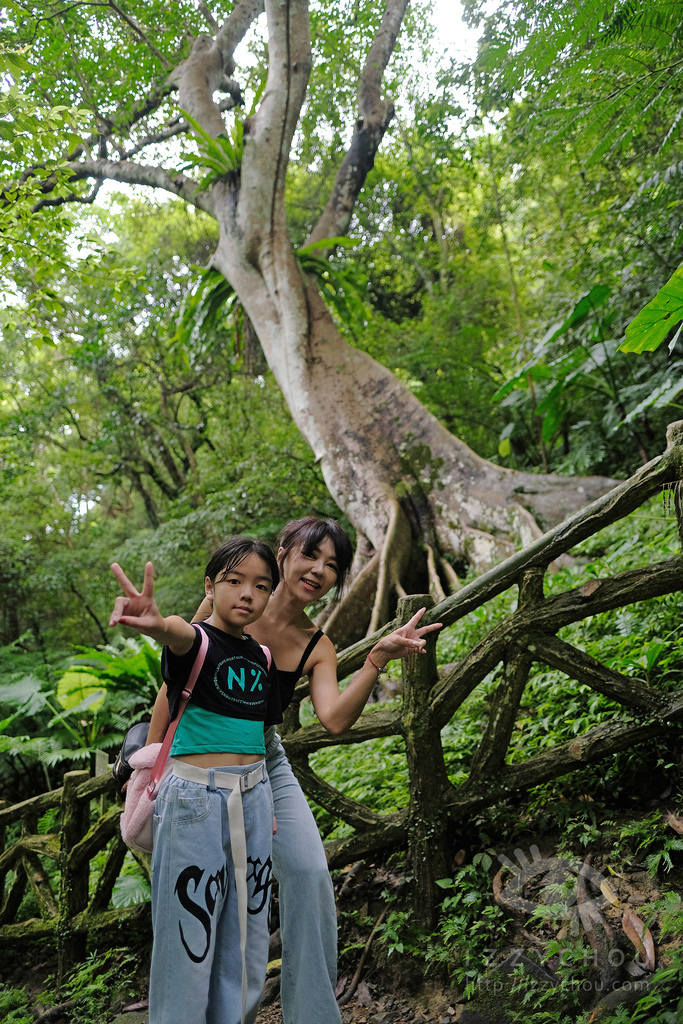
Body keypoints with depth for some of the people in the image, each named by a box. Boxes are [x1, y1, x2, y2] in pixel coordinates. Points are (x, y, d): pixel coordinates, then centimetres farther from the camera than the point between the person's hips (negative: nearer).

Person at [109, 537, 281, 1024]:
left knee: (246, 941, 16)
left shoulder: (262, 655, 8)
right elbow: (181, 636, -37)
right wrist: (157, 623, -60)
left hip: (254, 797, 6)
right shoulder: (196, 639, -11)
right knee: (190, 942, 1)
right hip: (195, 799, -6)